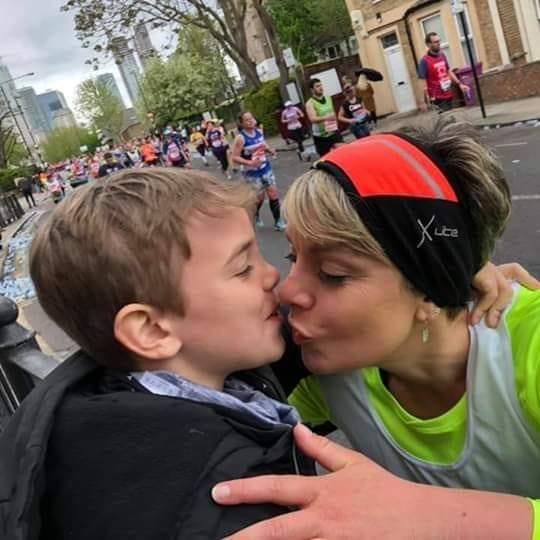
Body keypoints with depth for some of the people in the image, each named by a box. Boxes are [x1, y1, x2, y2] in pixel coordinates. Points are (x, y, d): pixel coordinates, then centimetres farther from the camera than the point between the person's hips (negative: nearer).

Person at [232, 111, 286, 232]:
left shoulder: (259, 132, 0)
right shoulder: (240, 138, -18)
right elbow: (235, 158, -18)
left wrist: (270, 150, -6)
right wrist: (250, 163, -30)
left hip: (266, 168, 5)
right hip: (252, 172, -5)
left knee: (274, 194, 2)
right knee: (259, 197, 7)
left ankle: (278, 222, 13)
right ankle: (255, 216, 39)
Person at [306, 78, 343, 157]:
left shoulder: (328, 98, 6)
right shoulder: (310, 103, -14)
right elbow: (313, 119, -31)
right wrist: (326, 118, -46)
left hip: (333, 132, 4)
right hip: (321, 136, -4)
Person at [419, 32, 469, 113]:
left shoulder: (442, 55, 8)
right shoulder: (424, 61, -13)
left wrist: (460, 84, 13)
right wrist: (426, 102, -19)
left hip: (449, 96, 7)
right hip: (438, 99, -7)